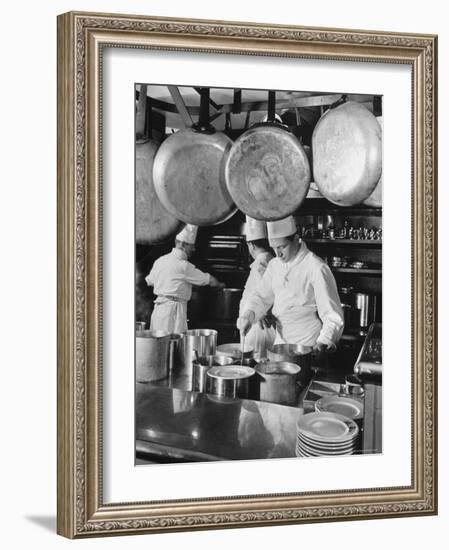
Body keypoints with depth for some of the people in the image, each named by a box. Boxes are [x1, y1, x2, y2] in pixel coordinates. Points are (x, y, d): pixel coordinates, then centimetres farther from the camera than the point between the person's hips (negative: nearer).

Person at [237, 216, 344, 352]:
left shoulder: (317, 268, -16)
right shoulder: (274, 265, 6)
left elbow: (333, 317, -17)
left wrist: (322, 344, -30)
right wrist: (249, 314, -14)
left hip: (309, 349, -6)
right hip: (280, 343, 6)